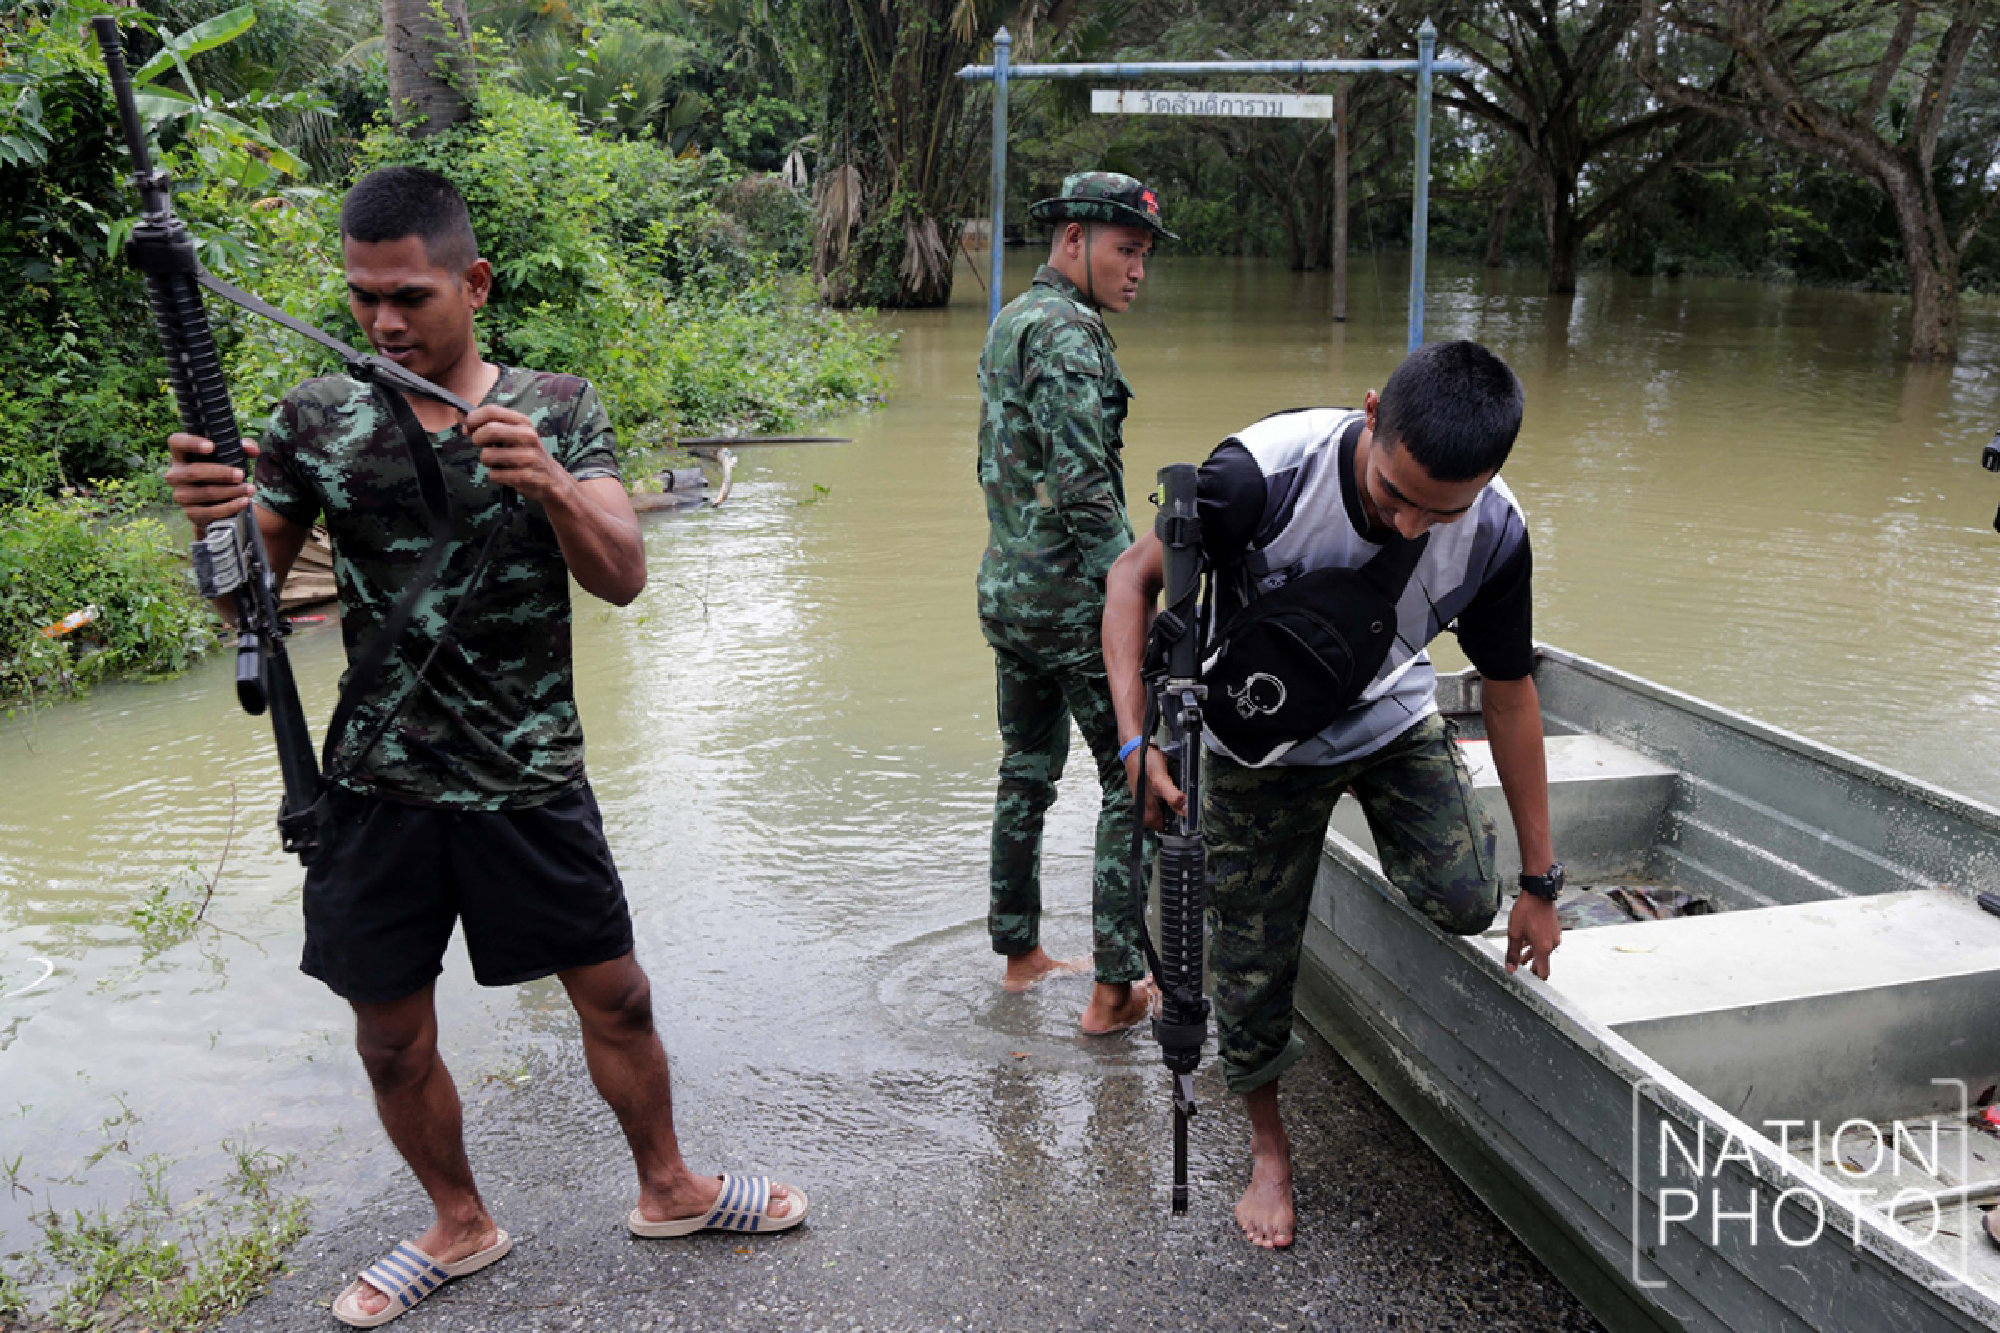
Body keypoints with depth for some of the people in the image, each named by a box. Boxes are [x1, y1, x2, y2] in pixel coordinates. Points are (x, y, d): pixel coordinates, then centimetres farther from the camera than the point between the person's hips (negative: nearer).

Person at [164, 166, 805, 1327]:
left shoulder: (556, 409, -3)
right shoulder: (318, 420, -1)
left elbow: (623, 576, -13)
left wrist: (548, 481, -33)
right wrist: (212, 521, -21)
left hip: (533, 784, -1)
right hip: (378, 789, 1)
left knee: (617, 998, 10)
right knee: (393, 1036, 12)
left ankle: (668, 1188, 35)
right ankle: (461, 1227, 37)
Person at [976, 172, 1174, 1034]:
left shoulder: (1006, 323, 16)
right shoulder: (1068, 330, -15)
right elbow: (1084, 486, -24)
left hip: (1005, 587, 10)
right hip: (1071, 595, -10)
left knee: (1027, 772, 18)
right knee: (1135, 781, 0)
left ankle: (1020, 954, 29)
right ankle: (1115, 989, 5)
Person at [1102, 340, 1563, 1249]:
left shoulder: (1495, 534, -24)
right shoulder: (1263, 473, -34)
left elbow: (1509, 695, -9)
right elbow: (1136, 576, -19)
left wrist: (1540, 879, -2)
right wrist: (1136, 741, -30)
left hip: (1391, 718, 2)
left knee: (1465, 900, -19)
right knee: (1251, 958, 3)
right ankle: (1267, 1143, 30)